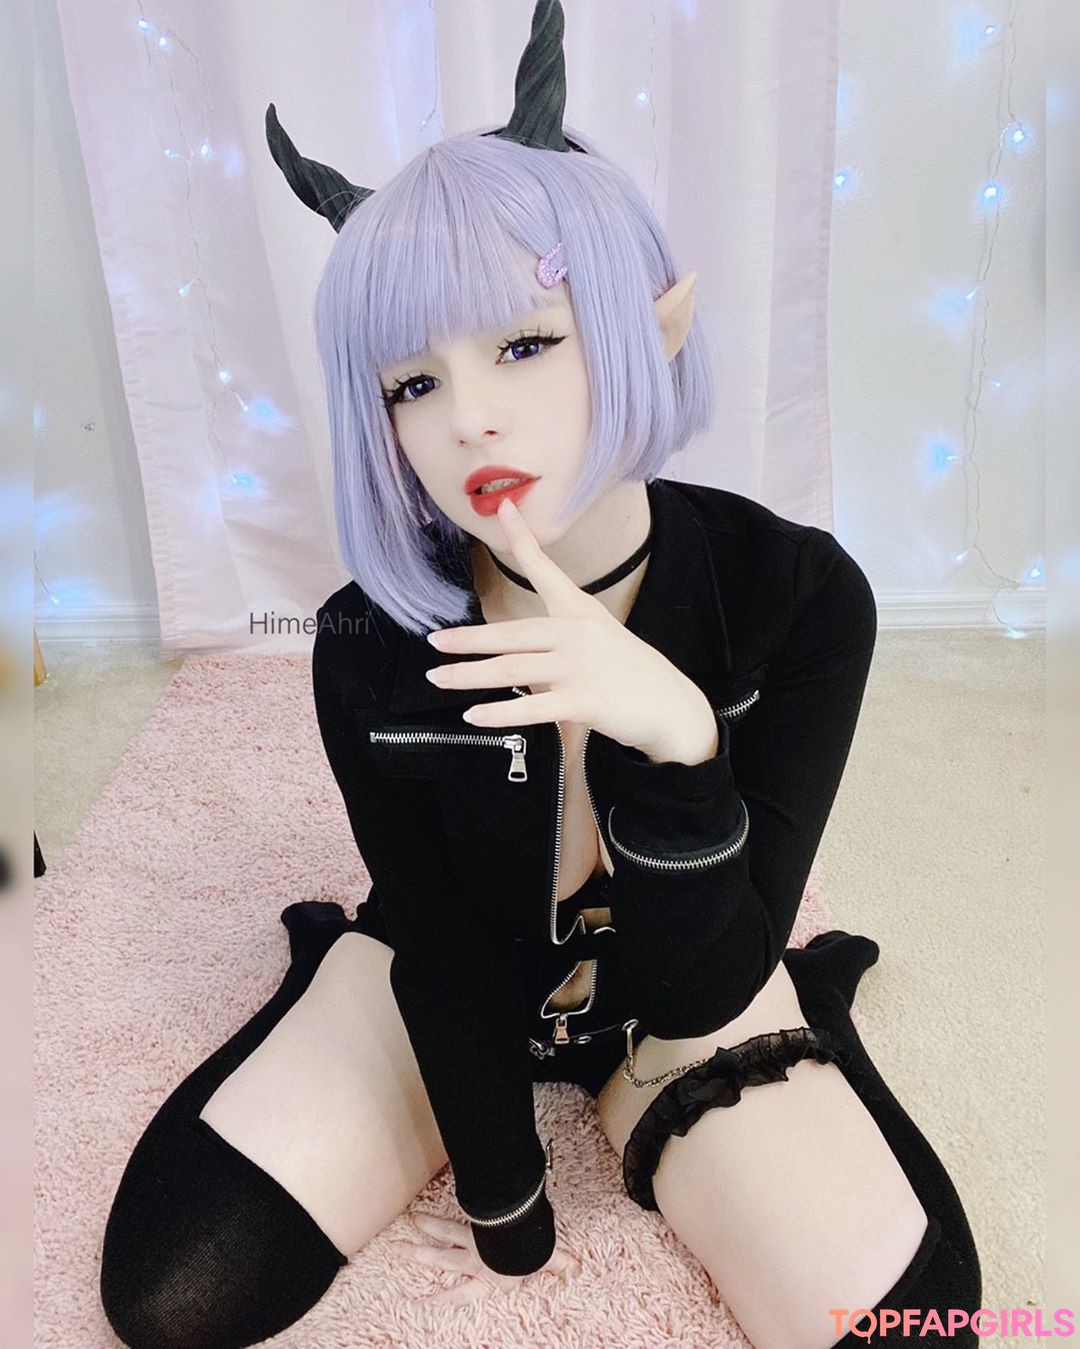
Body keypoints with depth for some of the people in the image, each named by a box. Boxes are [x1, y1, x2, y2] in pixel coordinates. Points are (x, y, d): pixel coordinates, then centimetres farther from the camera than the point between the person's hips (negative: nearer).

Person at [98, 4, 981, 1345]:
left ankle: (627, 1097, 14)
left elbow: (707, 986, -24)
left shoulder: (796, 594, -25)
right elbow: (445, 950, -12)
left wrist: (671, 737, -43)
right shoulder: (372, 646, -23)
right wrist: (505, 1216, -3)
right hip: (453, 984, 1)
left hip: (692, 997, 1)